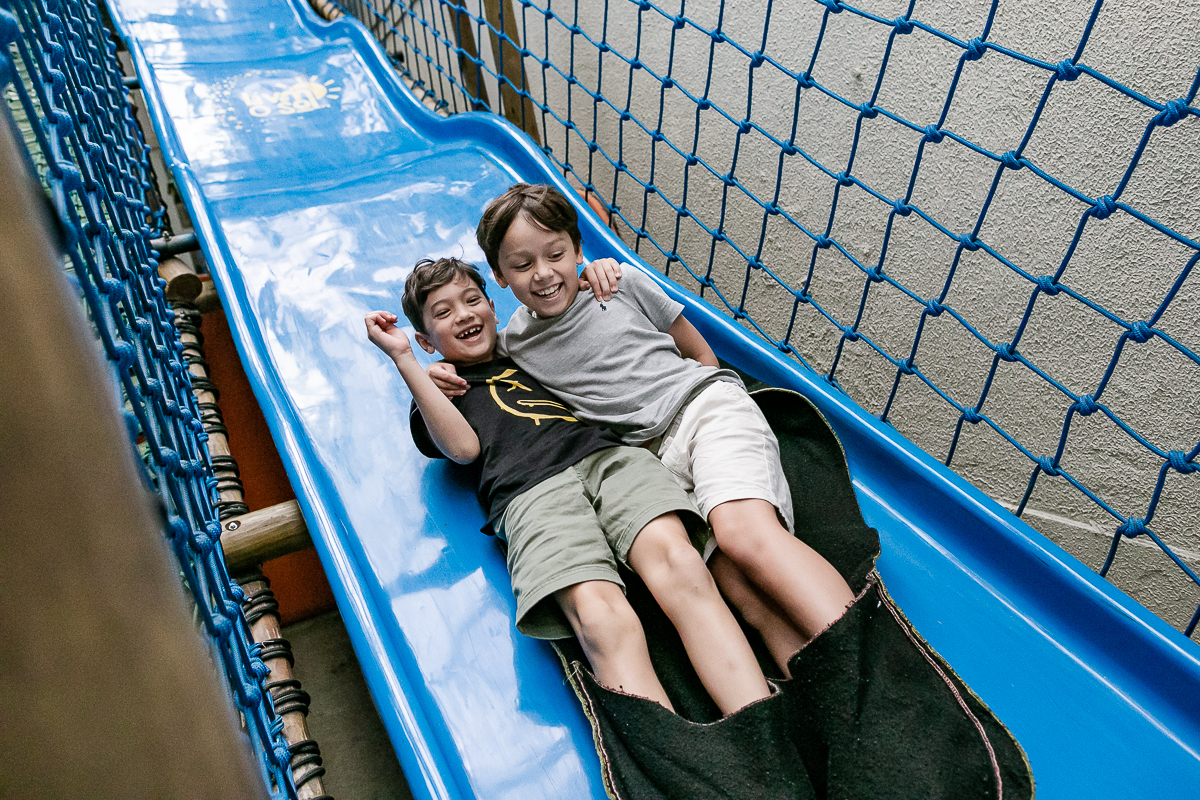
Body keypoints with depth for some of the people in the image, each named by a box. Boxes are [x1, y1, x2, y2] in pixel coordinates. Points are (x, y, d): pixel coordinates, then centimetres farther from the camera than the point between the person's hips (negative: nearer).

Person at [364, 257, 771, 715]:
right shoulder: (435, 386, 28)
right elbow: (464, 447, 7)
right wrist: (402, 357, 9)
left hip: (606, 455, 3)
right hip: (528, 490, -2)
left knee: (678, 561, -29)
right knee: (597, 616, -32)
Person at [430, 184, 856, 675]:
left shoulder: (624, 285, 12)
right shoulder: (511, 345, 14)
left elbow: (699, 352, 22)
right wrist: (441, 376, 10)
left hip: (709, 409, -1)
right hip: (653, 455, 1)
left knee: (742, 534, -34)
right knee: (740, 589, -25)